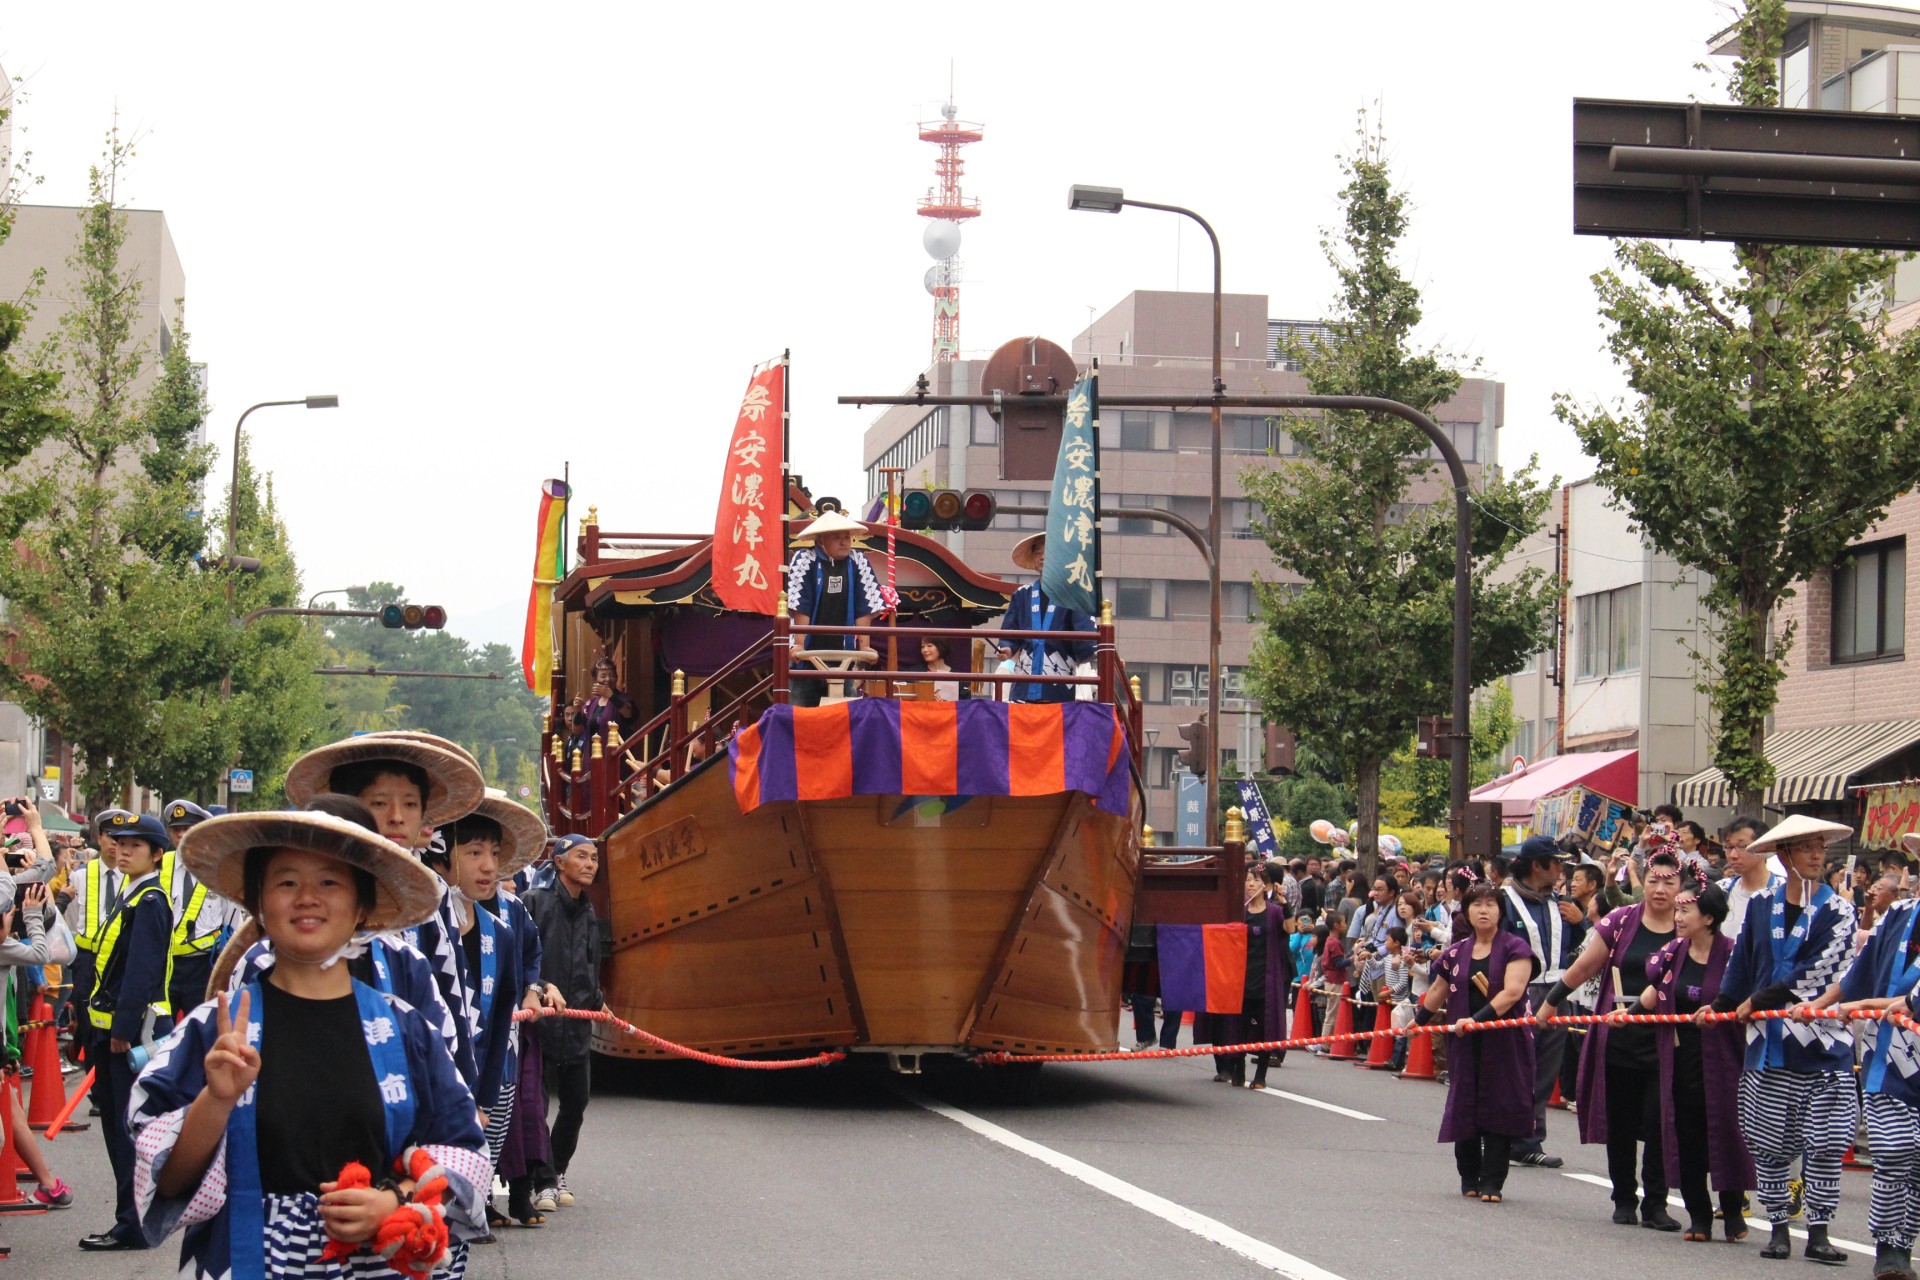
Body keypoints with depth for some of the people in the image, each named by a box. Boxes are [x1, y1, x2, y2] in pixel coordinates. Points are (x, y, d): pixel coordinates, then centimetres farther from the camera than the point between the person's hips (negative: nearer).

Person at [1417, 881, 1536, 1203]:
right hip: (1467, 1044, 4)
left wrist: (1479, 1019, -23)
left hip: (1504, 1043, -4)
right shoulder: (1456, 953, 11)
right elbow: (1438, 992, 23)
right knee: (1465, 1107, 3)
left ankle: (1492, 1183, -1)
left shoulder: (1514, 948, -2)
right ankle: (1470, 1179, 14)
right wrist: (1418, 1022, 27)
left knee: (1499, 1109, -5)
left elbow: (1512, 991, -15)